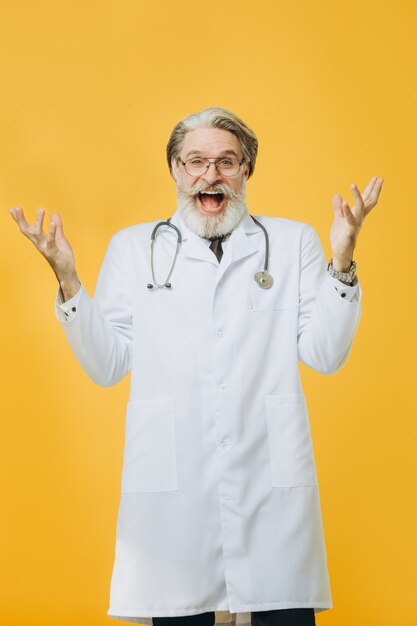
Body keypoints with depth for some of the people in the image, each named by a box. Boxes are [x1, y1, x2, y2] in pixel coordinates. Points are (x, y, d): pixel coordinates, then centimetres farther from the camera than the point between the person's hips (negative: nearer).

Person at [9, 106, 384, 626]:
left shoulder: (292, 242, 11)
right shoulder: (132, 247, 12)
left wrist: (340, 264, -7)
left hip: (272, 484, 0)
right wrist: (67, 280, -3)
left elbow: (324, 355, 4)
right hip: (172, 485, 0)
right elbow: (106, 367, 8)